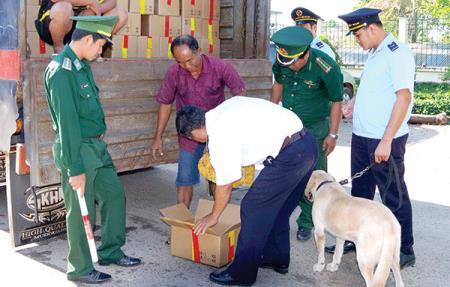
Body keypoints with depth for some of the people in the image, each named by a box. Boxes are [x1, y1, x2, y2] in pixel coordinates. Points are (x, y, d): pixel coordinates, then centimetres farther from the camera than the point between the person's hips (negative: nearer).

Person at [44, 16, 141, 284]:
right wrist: (75, 169, -21)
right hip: (77, 149, -9)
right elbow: (66, 123, -23)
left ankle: (111, 252, 34)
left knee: (114, 195, 16)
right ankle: (80, 269, 24)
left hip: (97, 146, 9)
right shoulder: (61, 71, -21)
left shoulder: (83, 65, 8)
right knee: (81, 211, 5)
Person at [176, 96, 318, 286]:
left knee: (252, 209, 0)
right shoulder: (226, 107, 11)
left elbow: (225, 185, -4)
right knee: (278, 208, 22)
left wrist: (213, 217, 13)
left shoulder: (219, 135, -12)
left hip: (289, 156, -10)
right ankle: (277, 259, 37)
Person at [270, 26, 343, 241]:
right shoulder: (282, 62, -10)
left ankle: (306, 223, 16)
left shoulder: (326, 68, -23)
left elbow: (336, 102, -13)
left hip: (315, 128, -4)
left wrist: (333, 134, -11)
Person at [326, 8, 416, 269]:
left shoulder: (398, 54, -14)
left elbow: (404, 97, -21)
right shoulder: (374, 54, 13)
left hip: (385, 141, -9)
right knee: (360, 191, 17)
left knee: (394, 196, 2)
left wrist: (386, 141, -24)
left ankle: (405, 252, 16)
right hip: (361, 135, 9)